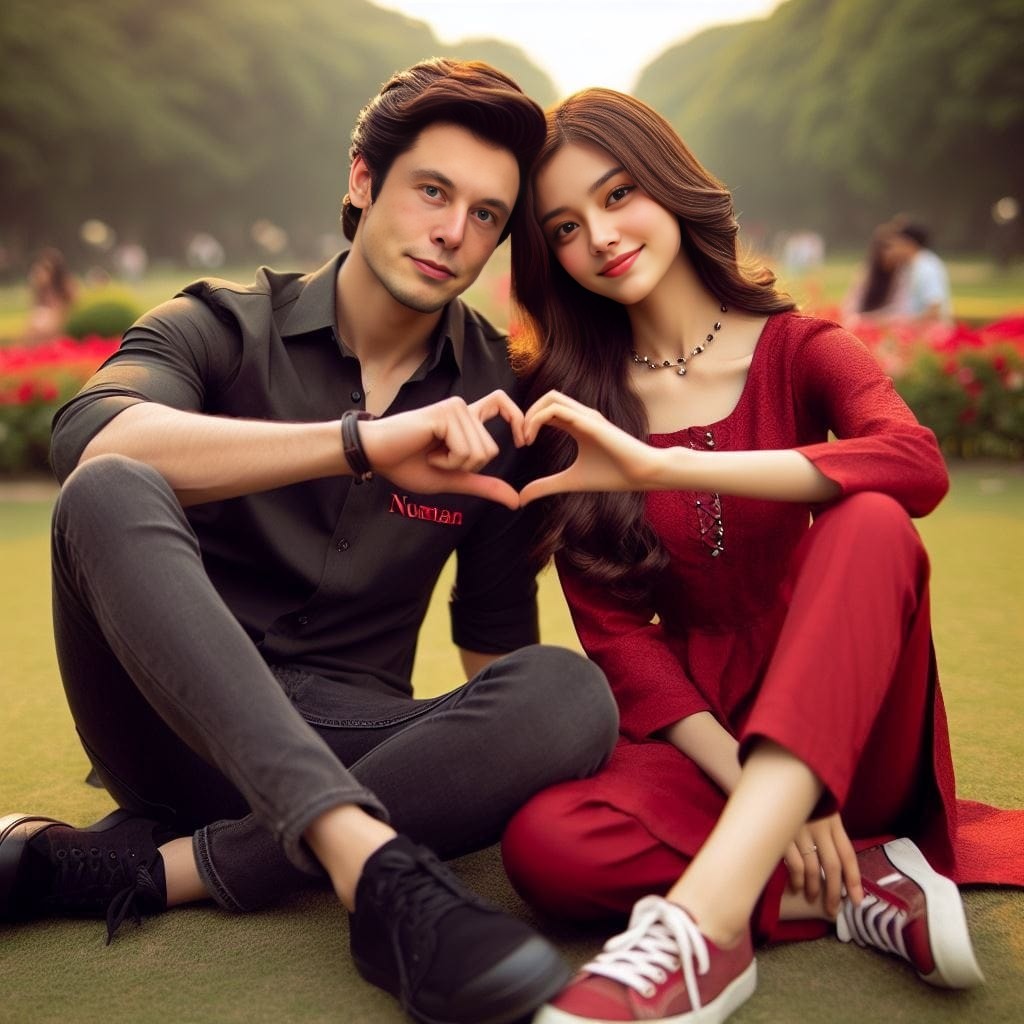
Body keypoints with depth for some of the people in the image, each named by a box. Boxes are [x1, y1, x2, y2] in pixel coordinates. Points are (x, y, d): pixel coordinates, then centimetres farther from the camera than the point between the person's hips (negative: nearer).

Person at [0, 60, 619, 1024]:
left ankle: (140, 864, -26)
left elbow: (496, 642, 12)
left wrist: (485, 755, -9)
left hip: (347, 742, 2)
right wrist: (364, 441, -32)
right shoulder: (222, 325, 1)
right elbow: (89, 440, -24)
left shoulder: (491, 399, 7)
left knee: (570, 695, -26)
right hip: (179, 720, -1)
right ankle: (371, 862, -41)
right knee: (112, 496, -29)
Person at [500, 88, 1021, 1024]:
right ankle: (862, 886, -18)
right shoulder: (572, 408, 5)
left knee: (870, 523, -31)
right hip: (696, 736, 1)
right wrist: (751, 787, -17)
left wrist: (659, 466, -29)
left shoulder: (800, 350, 2)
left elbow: (918, 466, -22)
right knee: (546, 843, -31)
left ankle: (705, 918, -41)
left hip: (851, 735, 0)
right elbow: (615, 633, -2)